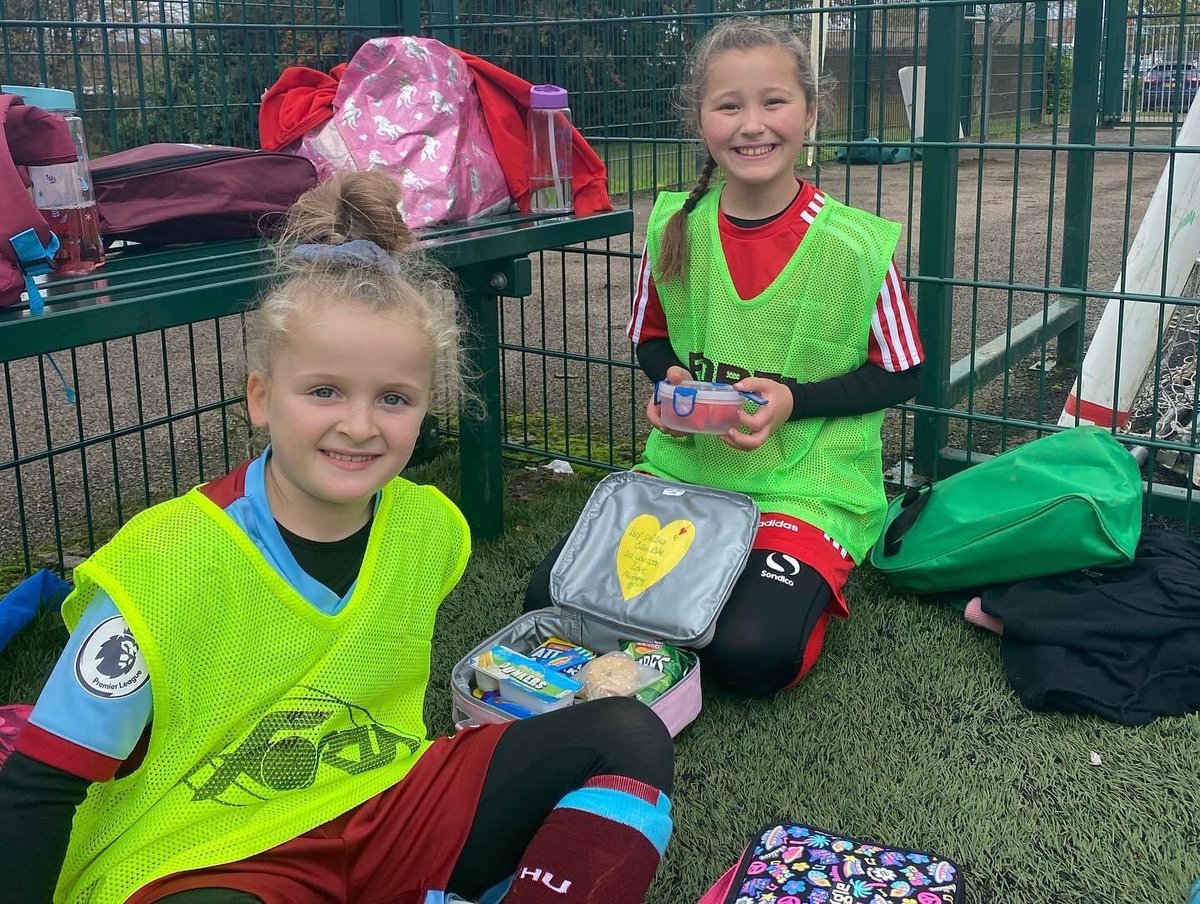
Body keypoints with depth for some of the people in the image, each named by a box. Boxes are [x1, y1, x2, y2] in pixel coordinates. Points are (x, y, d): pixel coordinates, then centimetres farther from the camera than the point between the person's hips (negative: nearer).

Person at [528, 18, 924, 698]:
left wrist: (794, 399, -17)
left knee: (753, 655, -26)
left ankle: (803, 584, 8)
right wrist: (672, 381, -9)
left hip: (807, 486, -4)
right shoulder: (675, 228, -2)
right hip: (684, 469, 4)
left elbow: (902, 374, -3)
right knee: (552, 597, -10)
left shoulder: (855, 244, -12)